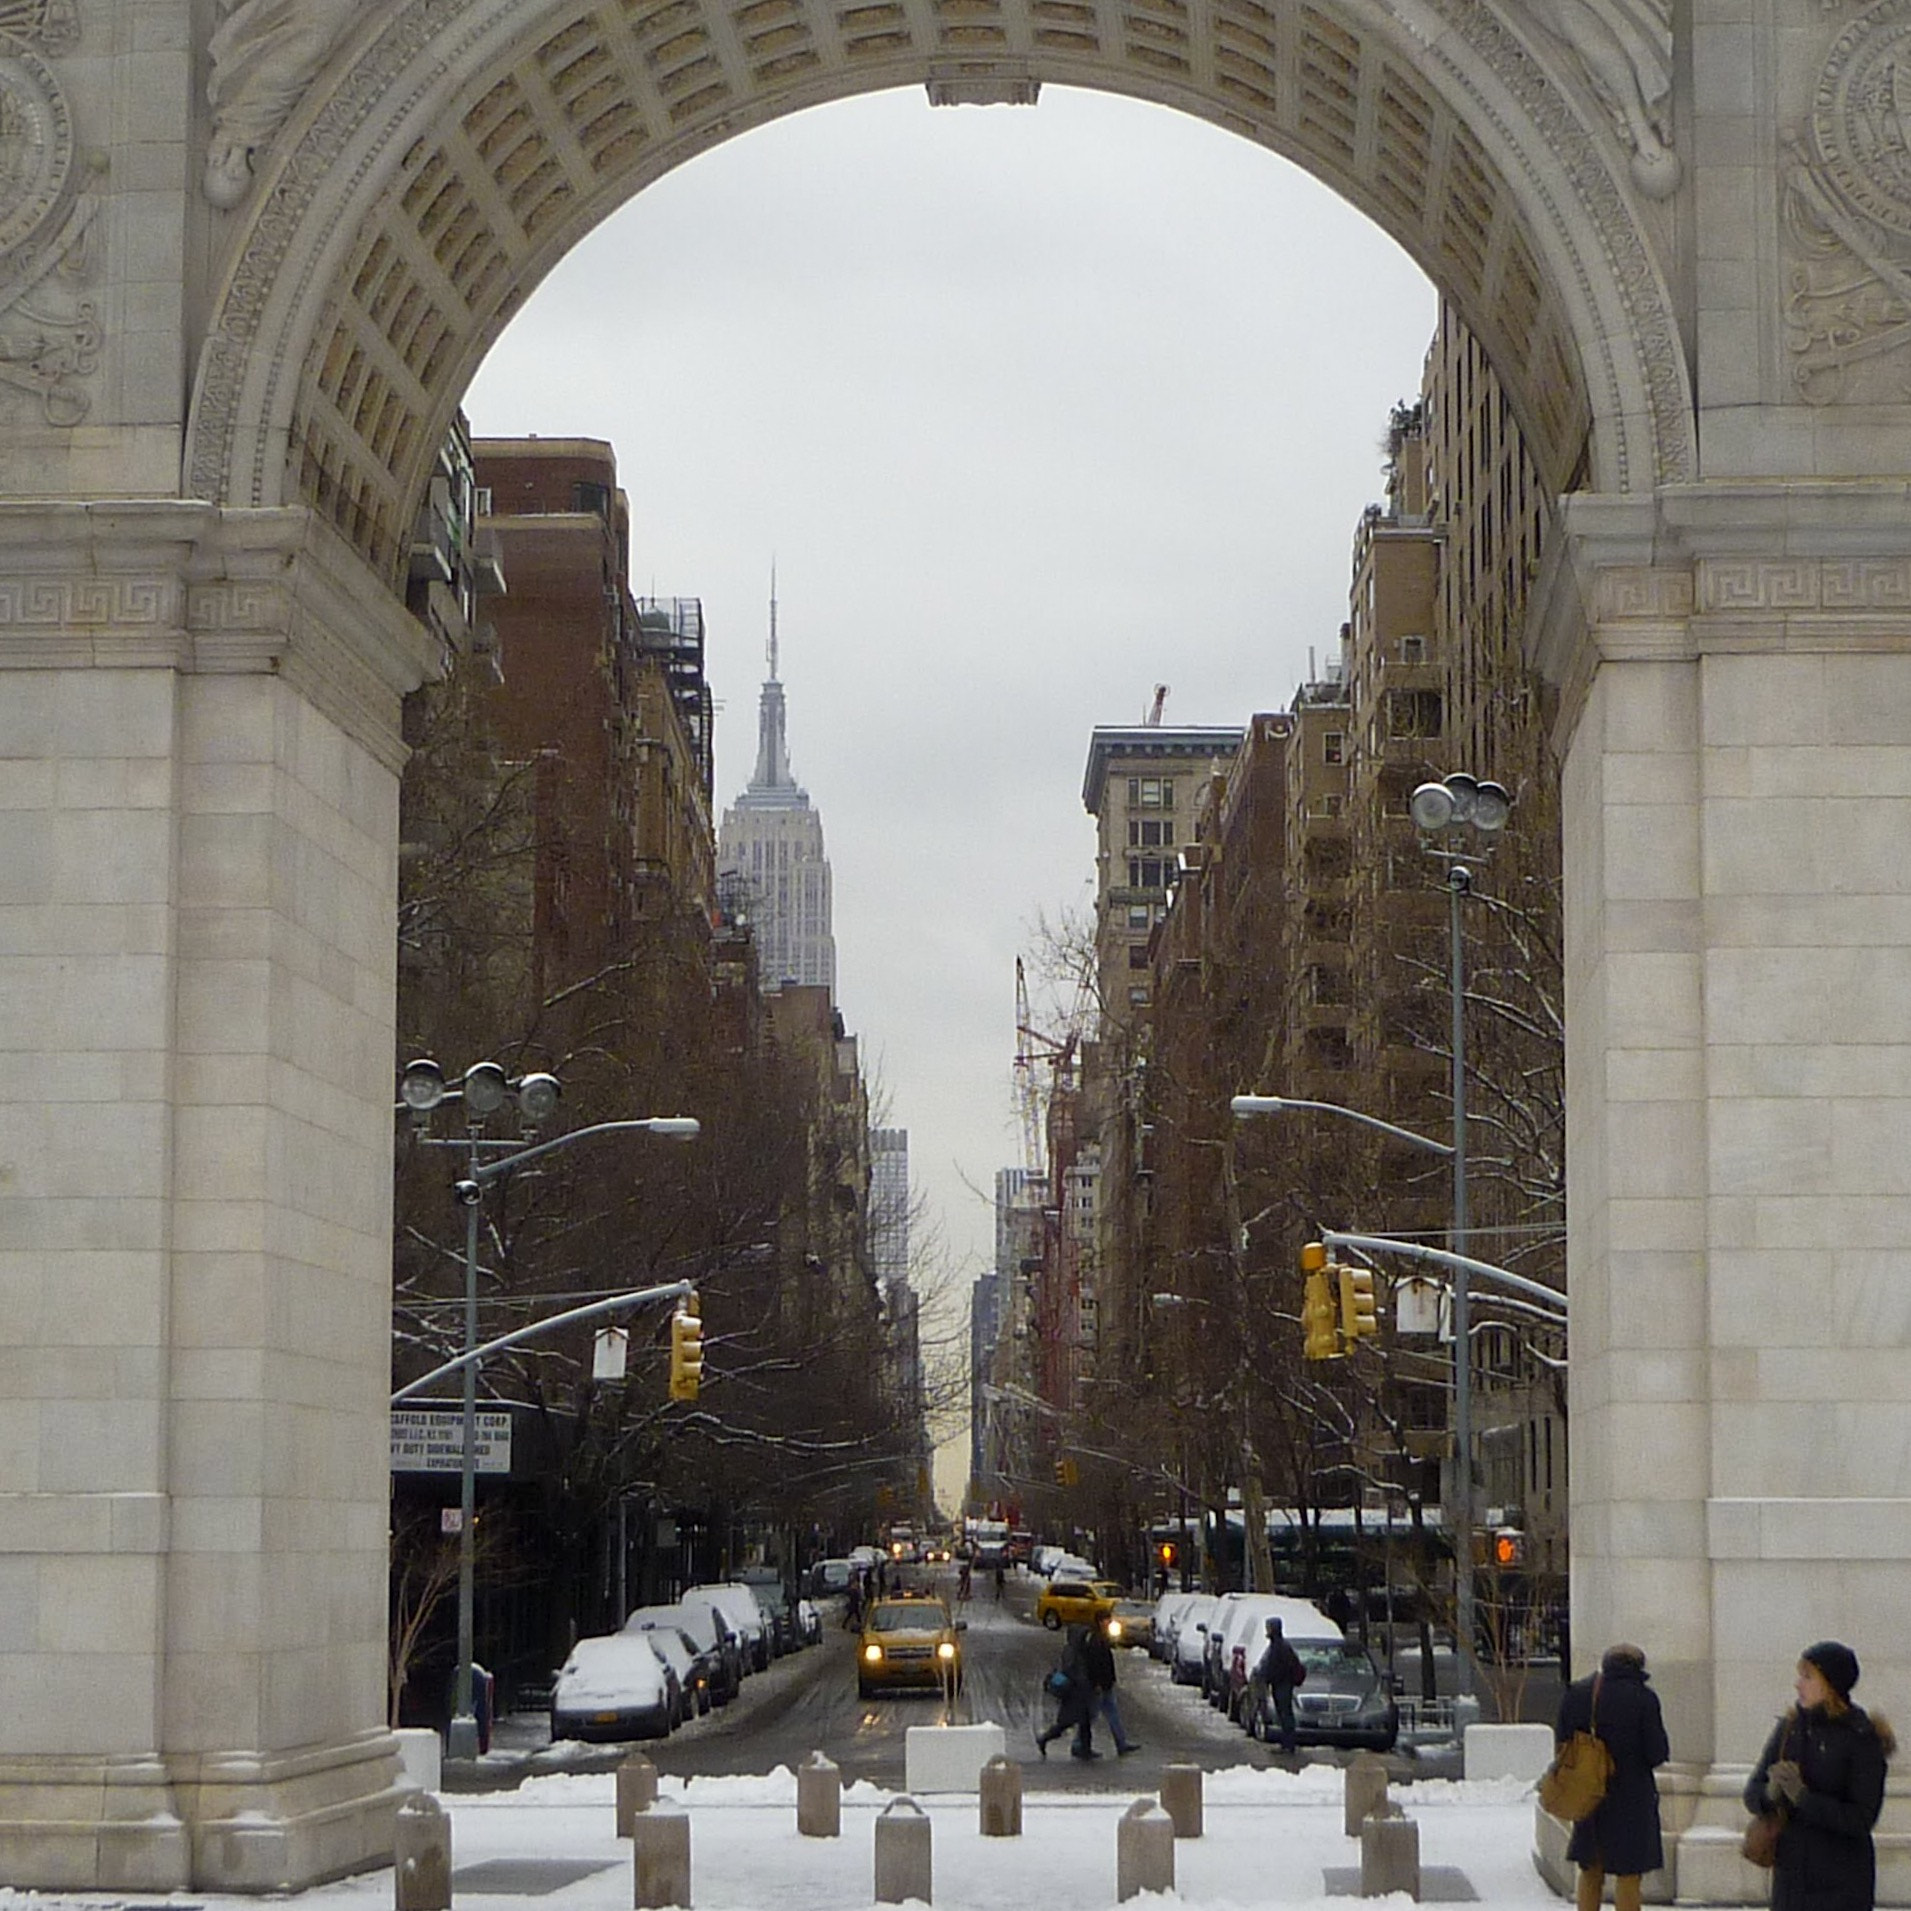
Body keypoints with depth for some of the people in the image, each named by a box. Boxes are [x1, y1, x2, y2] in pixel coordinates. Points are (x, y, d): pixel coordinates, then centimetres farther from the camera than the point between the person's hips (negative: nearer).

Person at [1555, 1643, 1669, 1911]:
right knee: (1628, 1876, 3)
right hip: (1631, 1797, -4)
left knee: (1590, 1873, 16)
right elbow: (1657, 1753, -12)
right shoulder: (1643, 1698, -11)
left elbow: (1561, 1746, 3)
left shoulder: (1574, 1694, 1)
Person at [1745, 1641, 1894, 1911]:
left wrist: (1802, 1796, -26)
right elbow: (1753, 1793, 2)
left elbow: (1862, 1818, -16)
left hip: (1842, 1880, -5)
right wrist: (1772, 1793, -22)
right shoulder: (1789, 1728, 4)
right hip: (1792, 1872, 5)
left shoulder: (1864, 1739, -11)